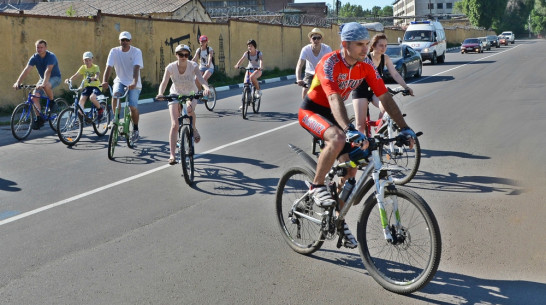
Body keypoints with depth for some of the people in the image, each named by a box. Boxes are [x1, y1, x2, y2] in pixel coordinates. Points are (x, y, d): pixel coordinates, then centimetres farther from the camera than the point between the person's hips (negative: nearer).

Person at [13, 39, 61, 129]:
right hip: (43, 78, 6)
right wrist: (18, 82, -29)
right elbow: (26, 70, -17)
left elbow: (48, 71, -37)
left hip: (55, 78, -6)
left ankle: (52, 103, -14)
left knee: (46, 86, -40)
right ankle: (39, 118, -4)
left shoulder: (51, 56, -23)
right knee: (35, 97, -14)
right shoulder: (34, 58, -8)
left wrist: (43, 83, -52)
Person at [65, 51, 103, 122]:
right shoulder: (83, 67, 4)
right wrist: (69, 79, -28)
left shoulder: (95, 67, -7)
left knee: (92, 97, -31)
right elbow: (76, 74, -9)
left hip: (95, 86, -4)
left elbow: (96, 76, -26)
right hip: (87, 86, 4)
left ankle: (100, 109, -5)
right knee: (81, 100, -16)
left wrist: (93, 78, -50)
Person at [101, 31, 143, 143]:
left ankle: (135, 129, 11)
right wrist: (105, 81, -33)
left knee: (133, 107, -14)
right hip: (120, 81, 2)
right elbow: (108, 67, -16)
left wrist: (134, 83, -42)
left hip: (133, 84, -2)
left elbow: (136, 68, -26)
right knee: (115, 94, -31)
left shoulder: (136, 52, -12)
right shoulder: (114, 51, -6)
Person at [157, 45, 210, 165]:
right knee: (174, 125, -14)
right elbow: (164, 82, -27)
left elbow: (200, 78, -34)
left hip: (191, 94, 0)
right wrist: (160, 93, -49)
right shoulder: (171, 67, -17)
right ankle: (172, 155, -12)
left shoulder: (193, 65, -17)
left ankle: (194, 129, -3)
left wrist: (206, 87, -55)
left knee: (189, 109, -36)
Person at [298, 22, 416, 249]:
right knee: (338, 139, -37)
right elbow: (334, 99, -41)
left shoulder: (366, 67, -9)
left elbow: (385, 97, -7)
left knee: (350, 167, -3)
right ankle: (316, 187, -16)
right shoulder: (330, 63, -27)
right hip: (311, 111, -6)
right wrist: (350, 130, -55)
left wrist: (404, 128, -15)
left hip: (334, 114, 6)